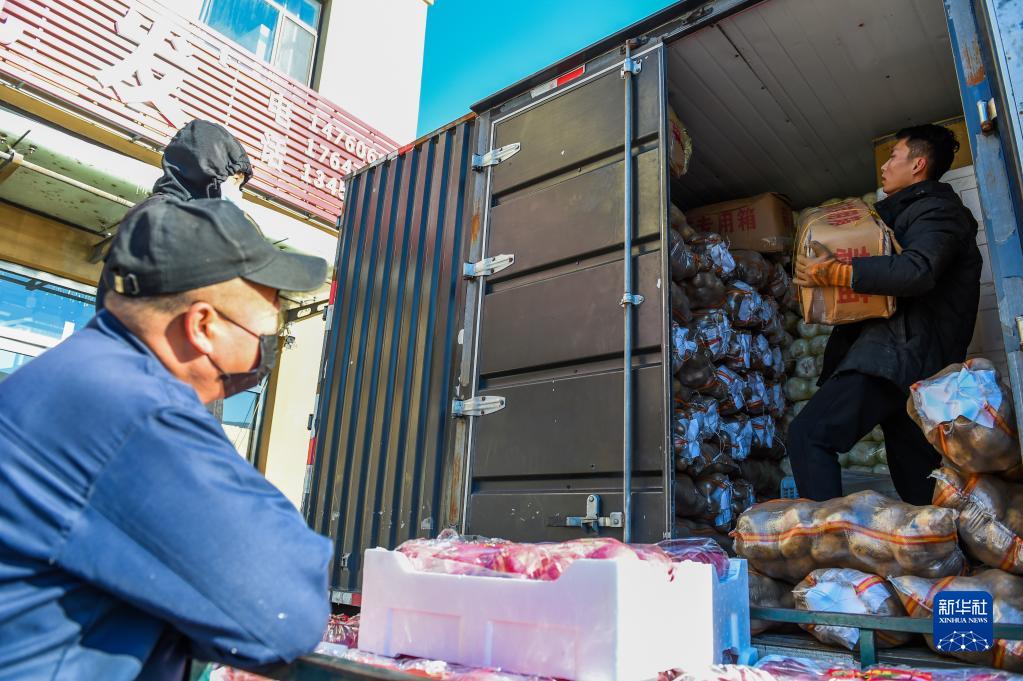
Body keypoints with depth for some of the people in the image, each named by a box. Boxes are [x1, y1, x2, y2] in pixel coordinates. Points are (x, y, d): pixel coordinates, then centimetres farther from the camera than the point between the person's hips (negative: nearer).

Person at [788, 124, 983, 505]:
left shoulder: (938, 209, -2)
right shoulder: (903, 213, 28)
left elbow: (917, 271, -22)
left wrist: (834, 272, -23)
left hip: (895, 355, -11)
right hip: (914, 360, 11)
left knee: (809, 434, -21)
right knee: (920, 490, 13)